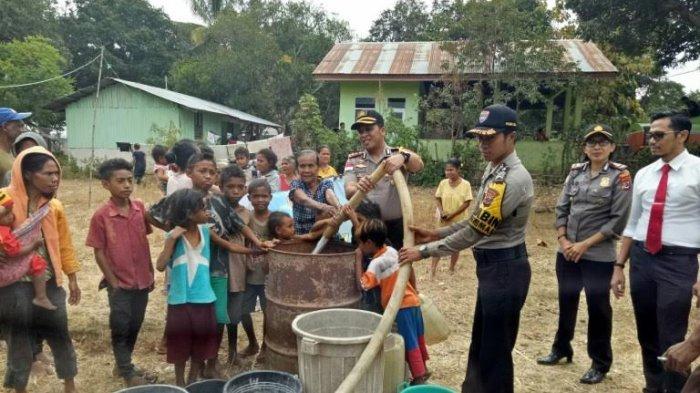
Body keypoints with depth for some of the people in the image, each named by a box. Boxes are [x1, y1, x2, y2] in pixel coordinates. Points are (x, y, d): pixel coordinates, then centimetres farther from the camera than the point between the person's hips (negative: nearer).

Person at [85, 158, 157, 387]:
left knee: (135, 325, 16)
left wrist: (151, 273, 8)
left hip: (142, 280, 4)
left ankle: (124, 364, 36)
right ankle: (127, 372, 24)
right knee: (121, 327, 7)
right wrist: (113, 282, -9)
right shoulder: (101, 216, -14)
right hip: (119, 283, -4)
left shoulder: (140, 208, -2)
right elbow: (99, 252, -8)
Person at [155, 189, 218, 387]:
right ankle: (180, 382, 32)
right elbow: (160, 266, -18)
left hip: (203, 298, 3)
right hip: (180, 299, -3)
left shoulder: (206, 231, -2)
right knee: (180, 343, 12)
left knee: (201, 342, 15)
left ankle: (193, 380, 35)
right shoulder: (174, 236, -12)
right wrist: (172, 239, -25)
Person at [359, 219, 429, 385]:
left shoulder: (377, 263, -17)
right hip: (413, 300, 8)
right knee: (417, 339, 19)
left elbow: (363, 284, -27)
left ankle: (419, 376, 10)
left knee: (410, 342, 2)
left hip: (402, 305, -8)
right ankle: (423, 370, 33)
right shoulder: (391, 250, 5)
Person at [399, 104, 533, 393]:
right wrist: (436, 233, 9)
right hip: (492, 266, 10)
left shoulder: (512, 179, -23)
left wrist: (424, 251, -19)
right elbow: (479, 221, 16)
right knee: (480, 343, 22)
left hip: (505, 269, -10)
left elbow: (474, 233, -24)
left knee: (495, 349, 4)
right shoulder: (494, 170, 9)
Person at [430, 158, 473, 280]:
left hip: (458, 221, -2)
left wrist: (452, 214, -19)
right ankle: (432, 269, 8)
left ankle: (451, 269, 28)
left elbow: (466, 203, -14)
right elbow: (438, 198, 3)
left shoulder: (465, 184, -13)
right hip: (444, 220, 2)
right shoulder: (443, 183, -4)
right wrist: (441, 211, -15)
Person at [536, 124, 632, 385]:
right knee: (566, 302, 17)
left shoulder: (620, 175, -7)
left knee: (598, 308, 7)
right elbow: (561, 208, 8)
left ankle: (600, 364, 24)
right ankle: (561, 349, 36)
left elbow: (618, 220, -12)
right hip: (567, 253, 5)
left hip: (598, 256, -4)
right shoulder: (576, 172, 6)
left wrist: (585, 244, -14)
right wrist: (563, 240, -5)